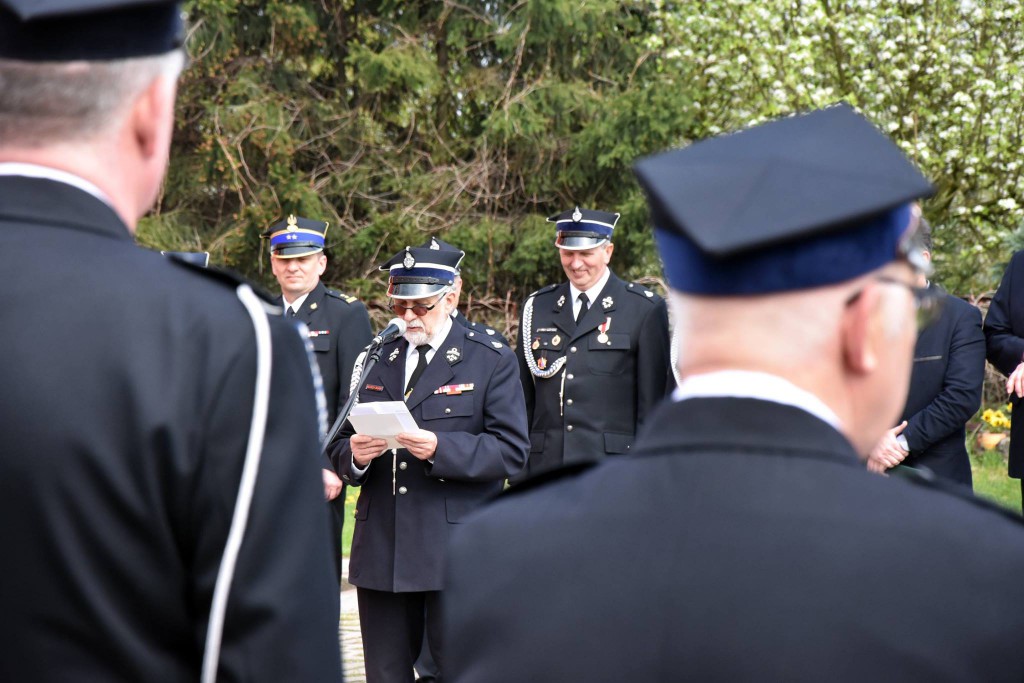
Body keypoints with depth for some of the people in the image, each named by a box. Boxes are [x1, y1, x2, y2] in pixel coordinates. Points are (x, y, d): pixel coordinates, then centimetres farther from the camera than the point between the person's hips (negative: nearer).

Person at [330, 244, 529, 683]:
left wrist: (440, 449, -21)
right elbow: (341, 448, 18)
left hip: (456, 554, -4)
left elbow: (511, 452, -7)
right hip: (381, 549, 5)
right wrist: (353, 455, -6)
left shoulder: (491, 362, 2)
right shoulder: (375, 361, 17)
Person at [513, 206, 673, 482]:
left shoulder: (646, 309, 1)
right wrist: (519, 474, 11)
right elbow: (523, 399, 16)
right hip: (545, 471, 4)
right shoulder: (537, 307, 13)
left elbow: (654, 402, 0)